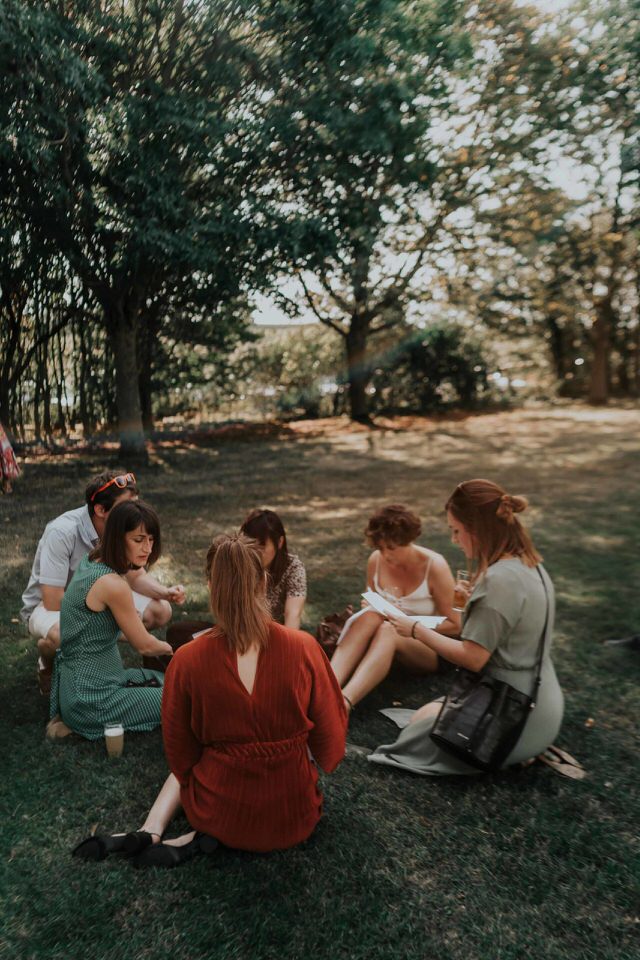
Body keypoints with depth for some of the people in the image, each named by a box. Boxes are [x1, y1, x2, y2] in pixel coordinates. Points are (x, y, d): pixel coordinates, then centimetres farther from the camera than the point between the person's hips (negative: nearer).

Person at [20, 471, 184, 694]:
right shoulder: (63, 532, -31)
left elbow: (137, 577, -1)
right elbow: (53, 601, -30)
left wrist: (165, 592, -21)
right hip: (48, 605, -5)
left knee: (160, 611, -12)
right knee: (61, 634, -40)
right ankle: (48, 665, -2)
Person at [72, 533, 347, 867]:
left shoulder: (186, 661, -17)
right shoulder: (304, 648, -19)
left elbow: (181, 758, -2)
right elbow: (331, 743, -7)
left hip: (217, 814, 2)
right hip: (294, 821, -2)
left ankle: (149, 832, 11)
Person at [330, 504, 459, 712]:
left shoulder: (434, 566, -14)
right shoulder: (376, 560, -3)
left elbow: (454, 625, -10)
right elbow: (371, 605, 13)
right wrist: (372, 608, -11)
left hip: (430, 649, -3)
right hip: (388, 639, 4)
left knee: (388, 630, -37)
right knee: (369, 617, -32)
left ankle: (343, 702, -56)